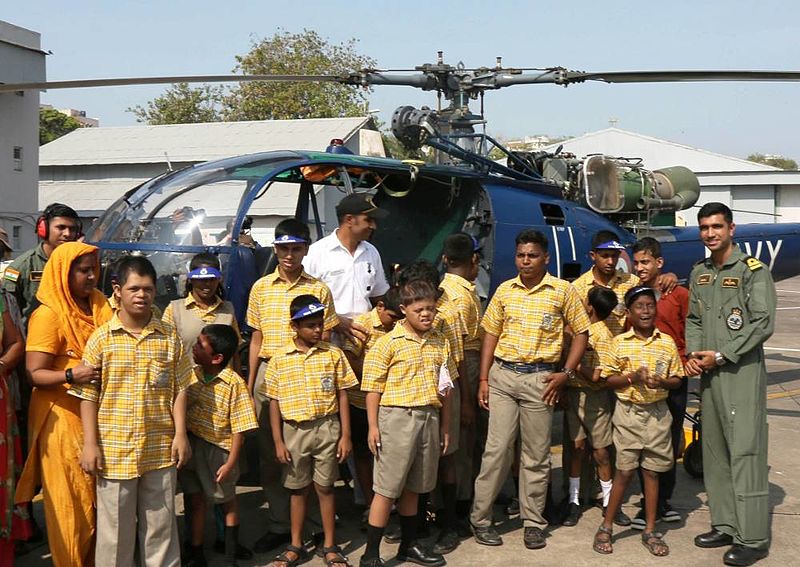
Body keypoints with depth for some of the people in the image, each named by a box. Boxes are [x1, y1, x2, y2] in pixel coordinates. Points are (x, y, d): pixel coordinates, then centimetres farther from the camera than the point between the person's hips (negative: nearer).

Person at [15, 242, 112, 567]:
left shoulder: (101, 305, 9)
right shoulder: (48, 314, -11)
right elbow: (34, 374, -15)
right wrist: (71, 375, -30)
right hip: (64, 418, -6)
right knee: (72, 498, 2)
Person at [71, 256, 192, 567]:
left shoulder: (169, 337, 1)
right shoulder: (100, 339, -4)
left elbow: (179, 389, 4)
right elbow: (88, 395, -3)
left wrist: (180, 434, -2)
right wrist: (90, 444, -7)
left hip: (160, 449, 2)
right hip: (114, 450, -1)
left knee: (160, 523, 13)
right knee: (115, 527, 8)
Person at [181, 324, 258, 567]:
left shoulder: (234, 384, -18)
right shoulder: (191, 375, -2)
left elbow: (239, 429, -15)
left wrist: (231, 463, -15)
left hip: (218, 449, -5)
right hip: (191, 446, 5)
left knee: (227, 502, 14)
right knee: (196, 500, 16)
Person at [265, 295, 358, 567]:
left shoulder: (333, 355, -3)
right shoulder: (280, 359, -3)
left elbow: (342, 396, 1)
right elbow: (274, 402, 1)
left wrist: (345, 435, -2)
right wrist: (278, 441, -1)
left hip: (327, 429, 0)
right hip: (294, 430, 1)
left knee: (325, 488, 8)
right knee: (298, 489, 13)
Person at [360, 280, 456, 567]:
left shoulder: (440, 343, 9)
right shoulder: (388, 343, -7)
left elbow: (445, 387, 15)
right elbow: (373, 387, -7)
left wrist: (445, 425, 14)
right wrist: (373, 426, -10)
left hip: (429, 418, 5)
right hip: (398, 417, -5)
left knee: (412, 486, 16)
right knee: (387, 488, -1)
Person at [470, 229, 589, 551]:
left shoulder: (562, 291, 0)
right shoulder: (504, 290, 7)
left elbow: (581, 332, 4)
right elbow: (490, 333, 10)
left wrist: (566, 373, -5)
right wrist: (483, 378, 3)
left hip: (540, 378, -1)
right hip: (502, 375, 1)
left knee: (536, 454, 7)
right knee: (497, 448, -1)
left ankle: (533, 521, 18)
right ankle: (480, 518, 9)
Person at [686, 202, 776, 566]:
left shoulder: (753, 271, -6)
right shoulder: (699, 273, 14)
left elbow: (763, 324, -11)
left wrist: (721, 355, -13)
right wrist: (692, 354, 1)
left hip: (742, 372, -7)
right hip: (709, 372, 7)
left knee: (744, 452, -8)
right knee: (715, 451, 10)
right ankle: (725, 525, 21)